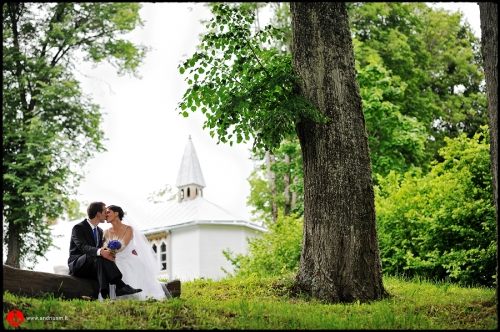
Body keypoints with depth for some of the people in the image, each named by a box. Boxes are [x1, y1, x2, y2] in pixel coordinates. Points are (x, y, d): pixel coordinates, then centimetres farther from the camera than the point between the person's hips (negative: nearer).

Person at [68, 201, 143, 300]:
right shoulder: (78, 228, -8)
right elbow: (83, 247, -24)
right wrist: (101, 252, -44)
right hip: (77, 265, -6)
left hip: (94, 266, 6)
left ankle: (105, 293, -53)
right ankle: (120, 285, -47)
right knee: (100, 257, -35)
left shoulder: (100, 231, 17)